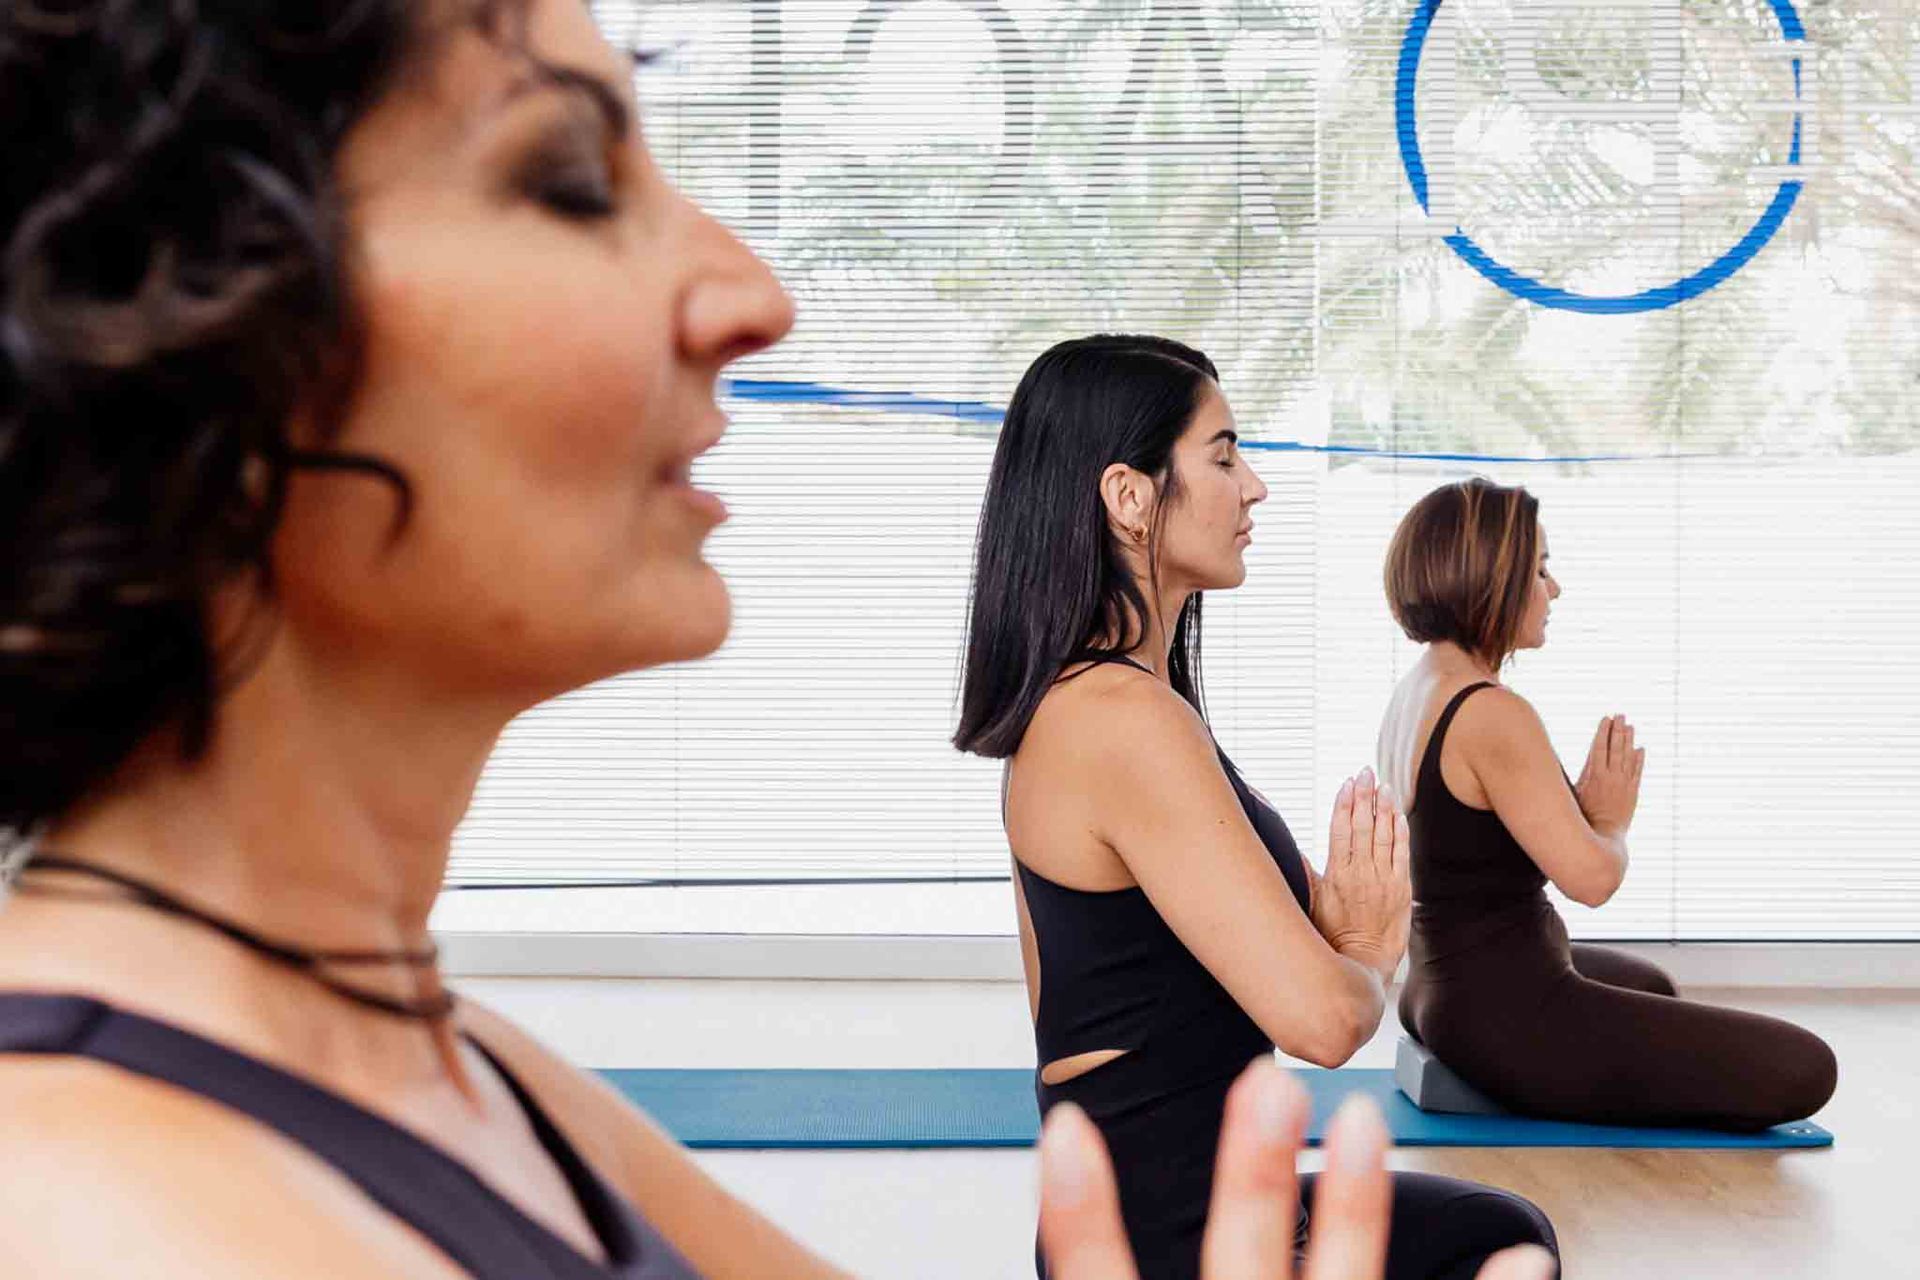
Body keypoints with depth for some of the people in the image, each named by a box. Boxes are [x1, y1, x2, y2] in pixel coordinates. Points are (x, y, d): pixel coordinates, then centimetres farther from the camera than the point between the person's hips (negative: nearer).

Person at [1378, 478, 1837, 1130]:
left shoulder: (1414, 694, 9)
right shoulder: (1494, 715, -23)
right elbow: (1591, 876, -25)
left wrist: (1583, 805, 4)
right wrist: (1611, 819, -4)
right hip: (1509, 1018, -11)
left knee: (1650, 987, 41)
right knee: (1803, 1069, -13)